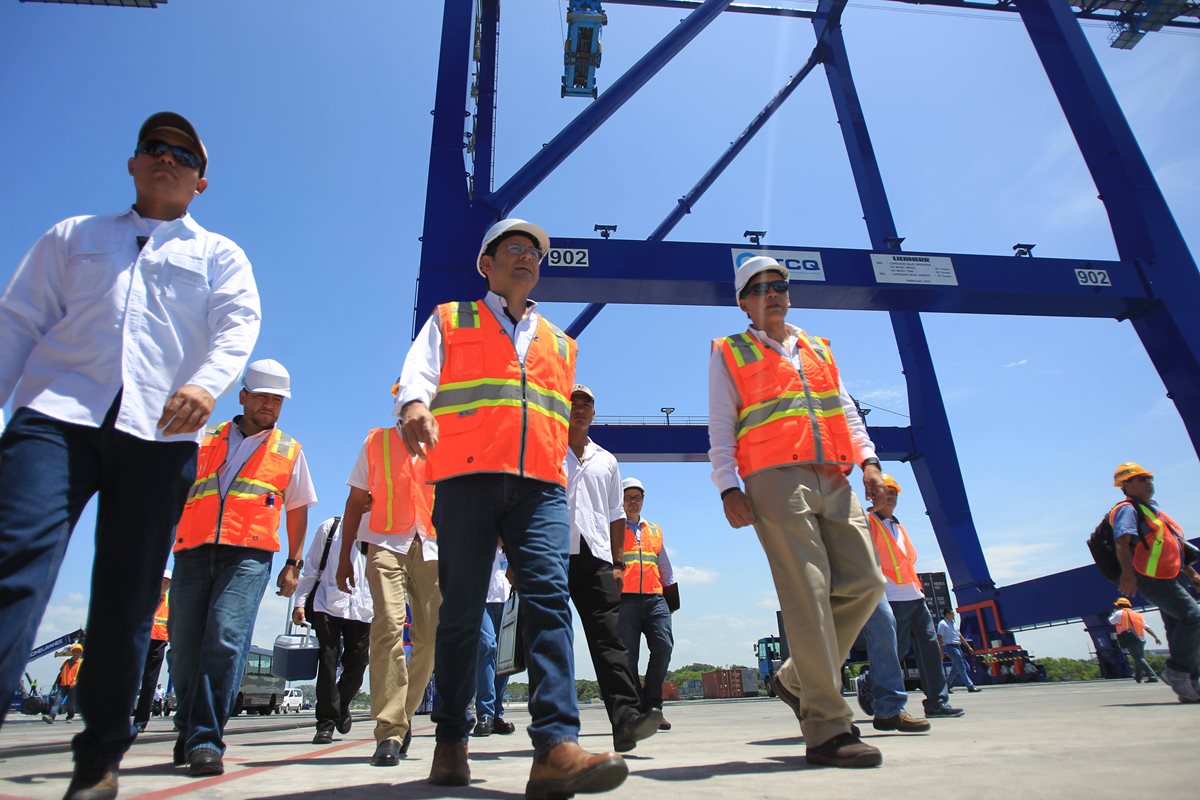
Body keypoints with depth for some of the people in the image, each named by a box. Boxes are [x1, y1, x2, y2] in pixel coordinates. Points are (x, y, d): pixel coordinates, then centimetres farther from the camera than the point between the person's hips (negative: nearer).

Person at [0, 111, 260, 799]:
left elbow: (239, 323, -1)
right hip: (58, 413, 1)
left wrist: (207, 382, -21)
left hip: (159, 431, -1)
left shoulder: (219, 255, 18)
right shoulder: (74, 237, 24)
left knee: (129, 594, 1)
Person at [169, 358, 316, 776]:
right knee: (184, 645, 4)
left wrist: (293, 564, 11)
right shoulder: (204, 442, 18)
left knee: (226, 640, -16)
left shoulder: (289, 451, 15)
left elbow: (297, 510, 18)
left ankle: (205, 741, -9)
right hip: (194, 552, 2)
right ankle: (189, 730, 25)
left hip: (249, 556, -2)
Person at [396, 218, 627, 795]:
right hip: (466, 478, -2)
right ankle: (451, 740, 16)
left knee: (549, 596, -15)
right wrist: (415, 404, -24)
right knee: (461, 610, 1)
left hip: (541, 486, 2)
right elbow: (418, 371, -1)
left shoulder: (561, 344, 27)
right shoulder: (449, 321, 17)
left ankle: (556, 746, -19)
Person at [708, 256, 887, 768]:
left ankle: (801, 675, 20)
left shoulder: (819, 350, 26)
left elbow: (847, 413, 21)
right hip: (776, 478, -5)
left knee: (865, 583, -1)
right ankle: (827, 728, -3)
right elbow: (721, 429, 4)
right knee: (808, 593, -10)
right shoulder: (729, 354, 11)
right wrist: (729, 489, -7)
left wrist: (868, 462, 5)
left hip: (834, 480, 6)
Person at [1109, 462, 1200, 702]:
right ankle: (1177, 669, -9)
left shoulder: (1152, 509, 23)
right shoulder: (1127, 509, -9)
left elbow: (1173, 547, 31)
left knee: (1179, 628, 9)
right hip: (1151, 580, -10)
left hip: (1167, 579, 10)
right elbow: (1122, 542, -25)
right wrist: (1127, 572, -37)